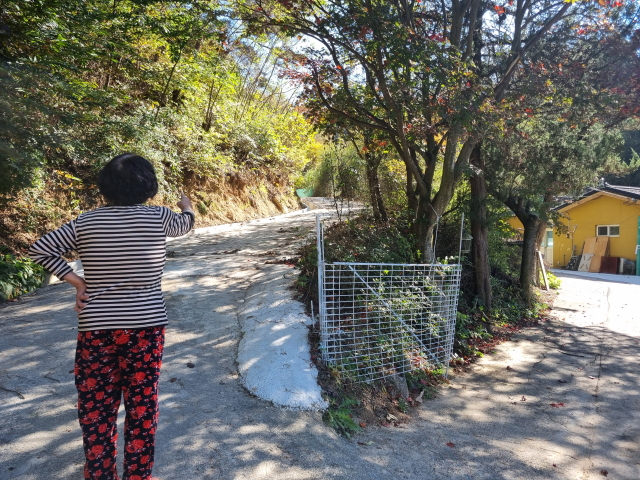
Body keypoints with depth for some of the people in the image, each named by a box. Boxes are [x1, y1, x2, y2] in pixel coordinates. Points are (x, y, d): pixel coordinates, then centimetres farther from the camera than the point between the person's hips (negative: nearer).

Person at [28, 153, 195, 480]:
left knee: (96, 408, 13)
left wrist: (75, 280, 3)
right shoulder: (157, 217, -4)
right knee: (142, 405, 11)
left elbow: (40, 249, 1)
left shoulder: (85, 222, 0)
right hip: (146, 327, -1)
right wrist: (186, 206, 39)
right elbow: (185, 223, 17)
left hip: (96, 329, 1)